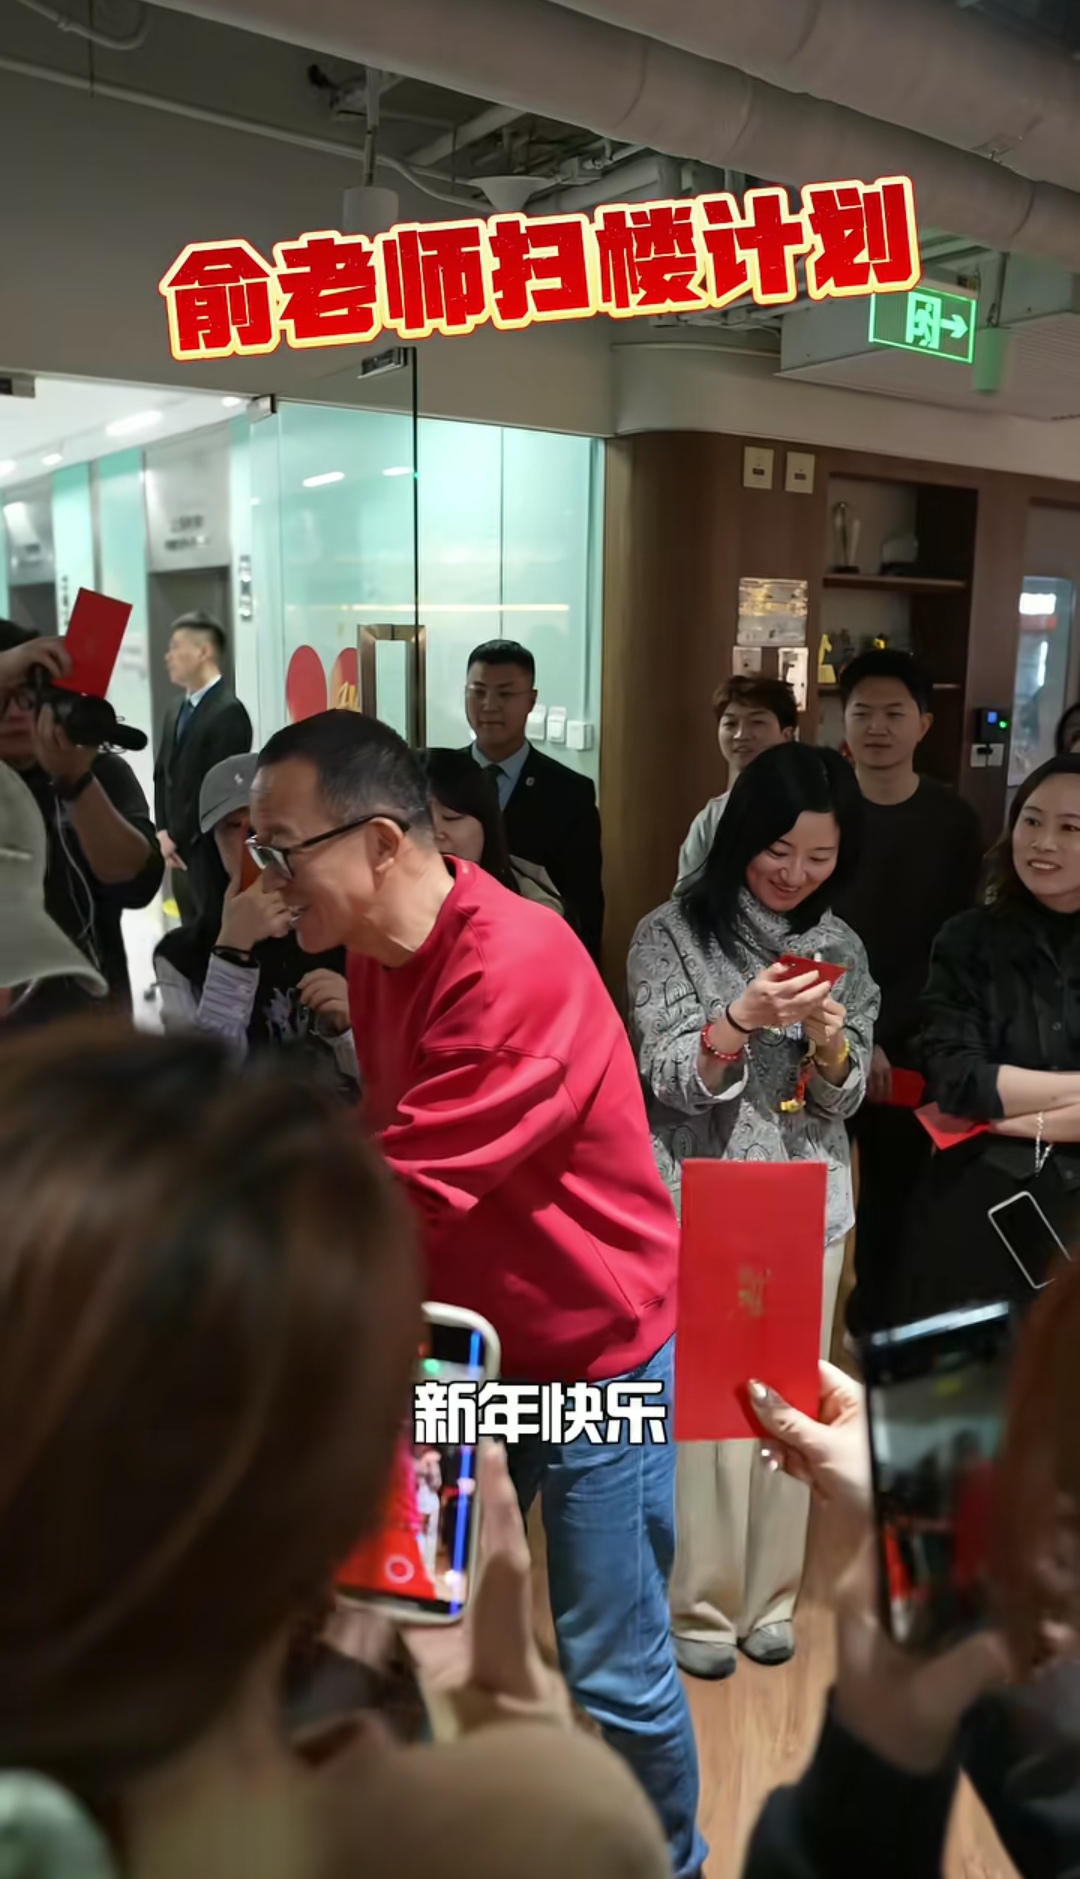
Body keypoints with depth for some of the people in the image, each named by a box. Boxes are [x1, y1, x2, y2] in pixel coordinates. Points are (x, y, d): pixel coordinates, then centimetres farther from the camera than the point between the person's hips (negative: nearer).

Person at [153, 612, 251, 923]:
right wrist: (163, 832, 3)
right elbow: (162, 774, 17)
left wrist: (177, 837, -11)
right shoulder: (176, 711, 13)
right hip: (180, 851, 8)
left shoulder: (228, 712, -15)